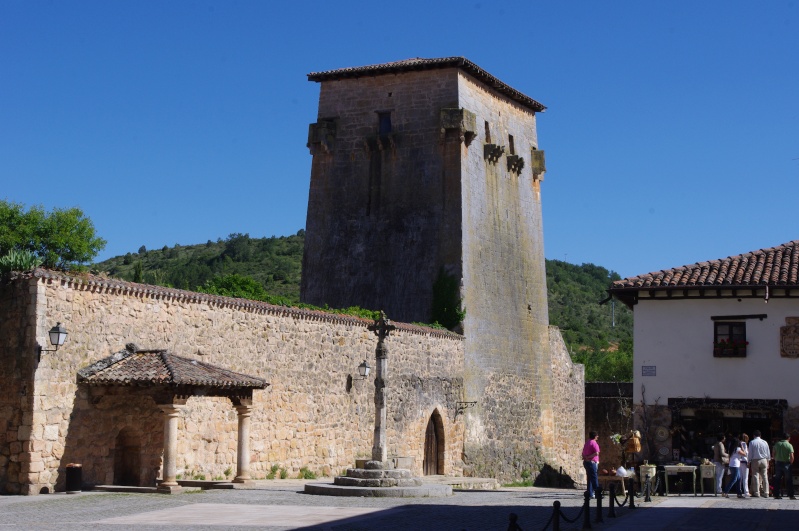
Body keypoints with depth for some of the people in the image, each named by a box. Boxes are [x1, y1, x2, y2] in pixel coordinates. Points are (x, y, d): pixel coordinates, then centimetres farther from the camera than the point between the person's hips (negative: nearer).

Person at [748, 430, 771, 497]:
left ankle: (756, 493, -4)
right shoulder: (765, 442, 5)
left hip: (755, 461, -3)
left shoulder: (752, 442, -4)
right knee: (765, 477, 5)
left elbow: (750, 453, -4)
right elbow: (768, 453, 9)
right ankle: (766, 493, 5)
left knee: (756, 477, -1)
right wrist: (768, 462, 18)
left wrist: (749, 462, 4)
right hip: (764, 460, 3)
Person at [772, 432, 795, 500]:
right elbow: (792, 456, -14)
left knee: (777, 480, 7)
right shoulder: (789, 445, -8)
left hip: (778, 463, 4)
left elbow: (773, 454, 9)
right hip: (786, 464, -4)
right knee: (789, 480, 4)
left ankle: (776, 495, 7)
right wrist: (791, 463, 1)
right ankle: (791, 495, 2)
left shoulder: (777, 444, 5)